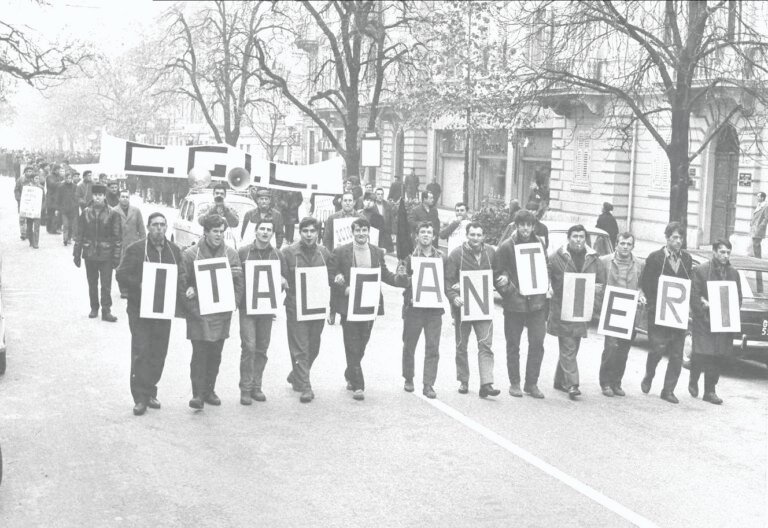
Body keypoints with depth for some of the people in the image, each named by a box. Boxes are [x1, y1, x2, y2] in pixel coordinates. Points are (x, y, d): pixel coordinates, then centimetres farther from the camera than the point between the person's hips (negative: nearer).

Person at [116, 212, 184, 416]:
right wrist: (139, 285, -21)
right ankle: (140, 398, -2)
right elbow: (122, 275, -6)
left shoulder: (174, 251, 11)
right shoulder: (135, 249, -4)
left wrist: (180, 297, -3)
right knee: (141, 352, -7)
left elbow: (180, 277, 14)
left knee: (158, 353, 7)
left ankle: (150, 392, 20)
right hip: (139, 309, -4)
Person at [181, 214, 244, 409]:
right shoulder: (190, 254, -2)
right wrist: (189, 292, -13)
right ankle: (197, 394, -3)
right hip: (198, 313, -3)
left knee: (215, 354, 9)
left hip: (222, 313, 3)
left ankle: (209, 390, 21)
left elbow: (240, 281, 9)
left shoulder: (231, 254, 6)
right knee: (199, 353, -6)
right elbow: (182, 281, 1)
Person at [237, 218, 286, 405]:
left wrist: (283, 282, -9)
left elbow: (284, 280, 13)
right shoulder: (243, 252, 0)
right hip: (247, 307, -3)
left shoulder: (277, 255, 8)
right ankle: (245, 388, -2)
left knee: (262, 349, 7)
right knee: (249, 347, -10)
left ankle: (256, 386, 17)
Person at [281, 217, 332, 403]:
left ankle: (296, 376, 35)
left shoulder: (323, 252, 8)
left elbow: (330, 277, 18)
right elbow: (282, 278, -2)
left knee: (313, 347, 14)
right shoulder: (288, 252, -4)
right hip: (296, 307, -4)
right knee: (300, 349, -6)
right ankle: (305, 387, -2)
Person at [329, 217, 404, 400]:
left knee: (361, 346, 12)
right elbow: (330, 275, -2)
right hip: (348, 305, -3)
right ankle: (357, 385, -1)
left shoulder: (377, 252, 8)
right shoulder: (340, 252, -2)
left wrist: (399, 278, -7)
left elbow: (385, 275, 12)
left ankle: (350, 375, 35)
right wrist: (344, 289, -15)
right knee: (352, 347, -4)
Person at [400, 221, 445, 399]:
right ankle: (408, 379, 27)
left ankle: (428, 384, 2)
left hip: (434, 308, 1)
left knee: (433, 348, -3)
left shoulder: (441, 258, 8)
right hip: (413, 308, -1)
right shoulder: (410, 256, 0)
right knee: (409, 346, 10)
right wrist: (410, 298, -14)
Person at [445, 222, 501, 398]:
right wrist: (454, 297, -25)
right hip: (462, 306, -1)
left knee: (486, 345, -8)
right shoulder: (456, 254, -6)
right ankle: (463, 382, 22)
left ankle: (486, 384, -12)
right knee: (461, 346, 9)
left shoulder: (490, 253, 4)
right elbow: (448, 281, -10)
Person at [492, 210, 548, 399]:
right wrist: (508, 289, -16)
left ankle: (532, 383, 13)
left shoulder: (539, 243, 6)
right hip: (514, 303, -3)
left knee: (537, 343, 1)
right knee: (513, 345, 7)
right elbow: (497, 273, -2)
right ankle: (514, 383, 19)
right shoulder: (506, 246, -6)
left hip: (537, 301, 3)